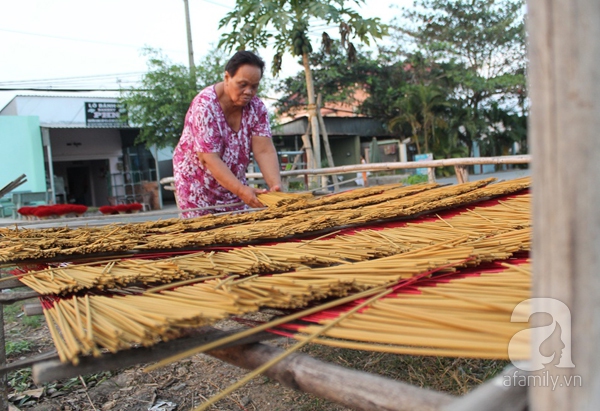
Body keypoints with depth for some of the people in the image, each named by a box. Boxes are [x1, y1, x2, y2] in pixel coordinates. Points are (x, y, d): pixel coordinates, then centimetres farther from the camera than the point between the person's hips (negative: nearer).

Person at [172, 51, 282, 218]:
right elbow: (209, 158, -28)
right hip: (198, 186, -4)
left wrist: (275, 184, -33)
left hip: (233, 183, 4)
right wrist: (242, 190, -38)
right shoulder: (205, 105, -22)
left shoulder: (256, 107, -8)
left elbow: (264, 150, -16)